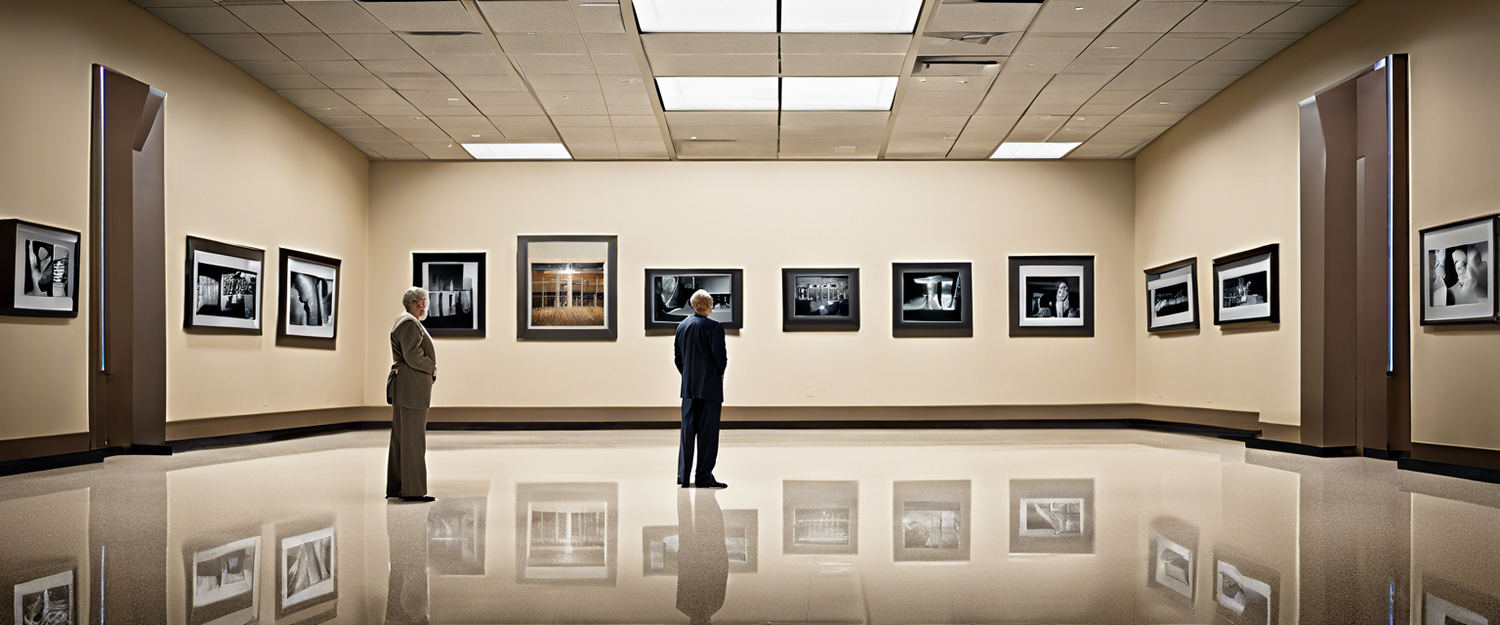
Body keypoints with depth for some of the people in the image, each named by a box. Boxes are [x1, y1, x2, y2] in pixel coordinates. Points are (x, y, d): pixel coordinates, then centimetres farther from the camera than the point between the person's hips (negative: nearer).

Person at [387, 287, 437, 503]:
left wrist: (430, 371, 9)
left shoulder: (403, 322, 19)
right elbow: (413, 357, -21)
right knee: (413, 438, -7)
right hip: (412, 387, -11)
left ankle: (395, 488, 19)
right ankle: (412, 490, -4)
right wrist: (433, 368, -6)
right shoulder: (410, 323, -14)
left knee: (400, 436, 13)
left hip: (402, 386, 11)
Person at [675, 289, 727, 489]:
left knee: (687, 429, 11)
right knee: (708, 432, 0)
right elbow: (719, 356, -16)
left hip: (688, 386, 6)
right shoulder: (715, 327, -12)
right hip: (709, 386, -6)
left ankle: (683, 475, 14)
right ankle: (704, 477, 2)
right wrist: (720, 372, 2)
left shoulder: (681, 326, 7)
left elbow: (677, 355, 11)